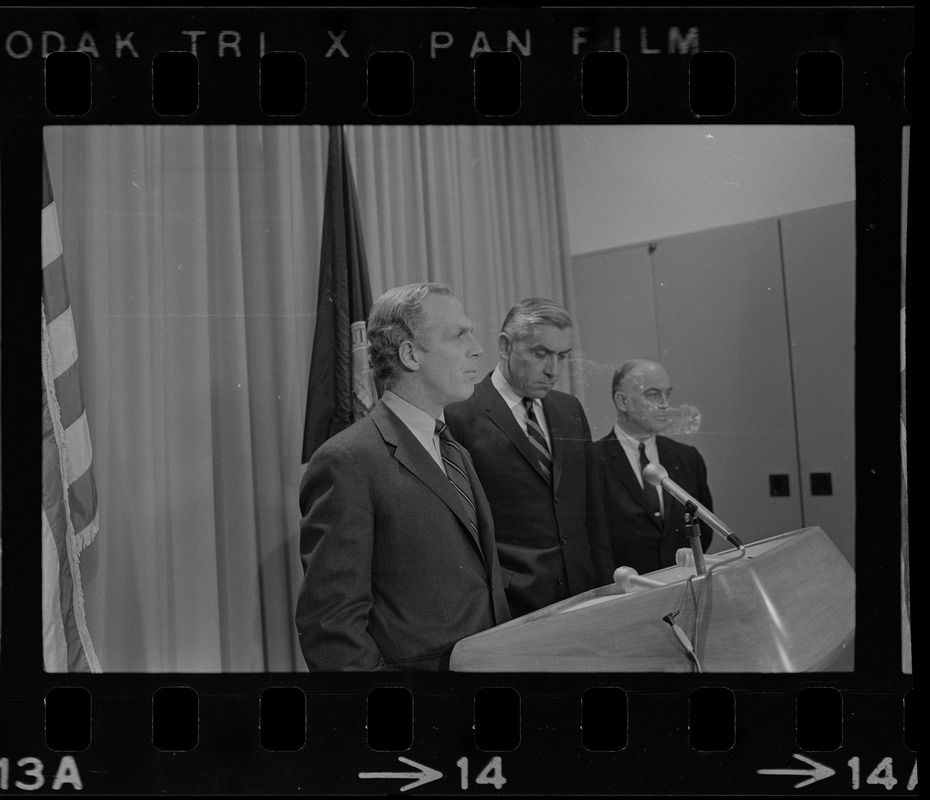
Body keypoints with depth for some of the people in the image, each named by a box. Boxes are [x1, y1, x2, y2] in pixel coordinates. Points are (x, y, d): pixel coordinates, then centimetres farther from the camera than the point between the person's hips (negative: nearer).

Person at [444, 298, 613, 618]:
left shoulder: (570, 410, 12)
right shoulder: (460, 416, -10)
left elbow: (590, 508, 14)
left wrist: (605, 589, 9)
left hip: (581, 594, 6)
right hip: (509, 606, -5)